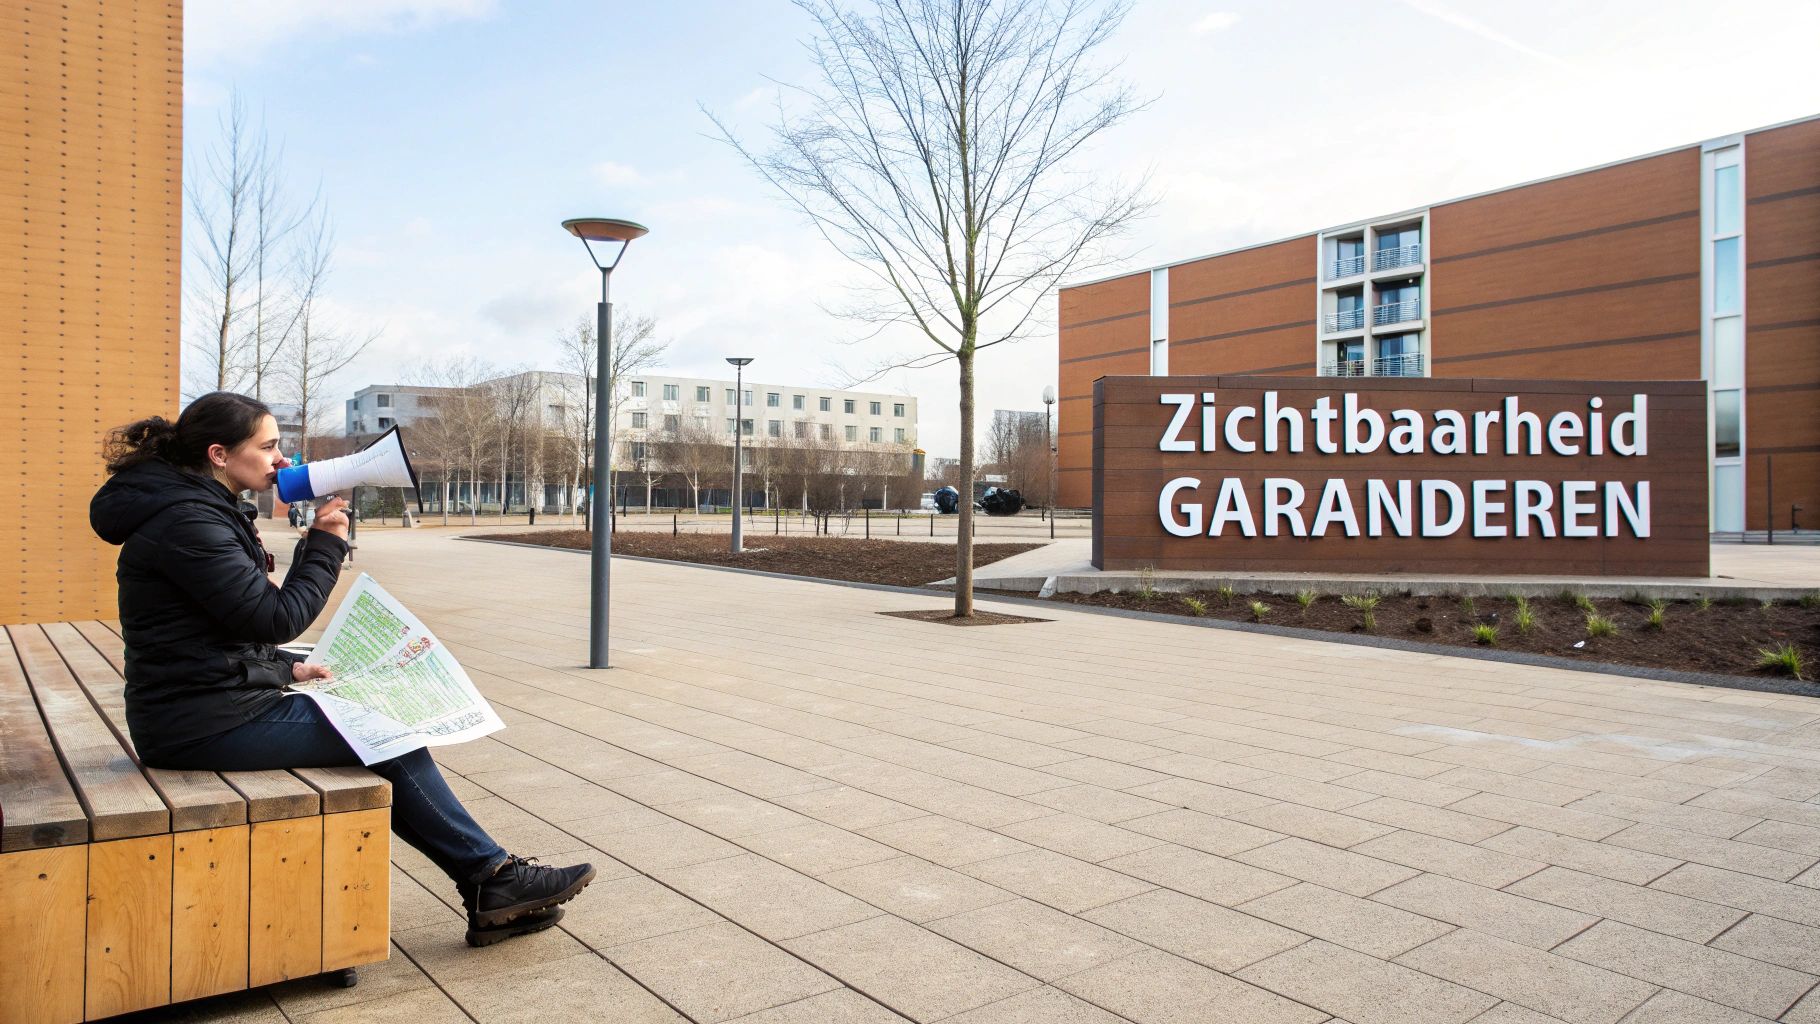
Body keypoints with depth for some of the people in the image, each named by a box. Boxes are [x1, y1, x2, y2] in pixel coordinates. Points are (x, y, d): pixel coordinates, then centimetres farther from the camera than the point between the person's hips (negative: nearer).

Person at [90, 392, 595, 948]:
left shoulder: (202, 510, 15)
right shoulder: (186, 521, -17)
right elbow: (276, 617, -20)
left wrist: (288, 669, 11)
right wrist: (325, 545, -9)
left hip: (220, 704, 10)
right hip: (206, 726, -10)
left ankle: (490, 900, 2)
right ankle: (495, 877, 2)